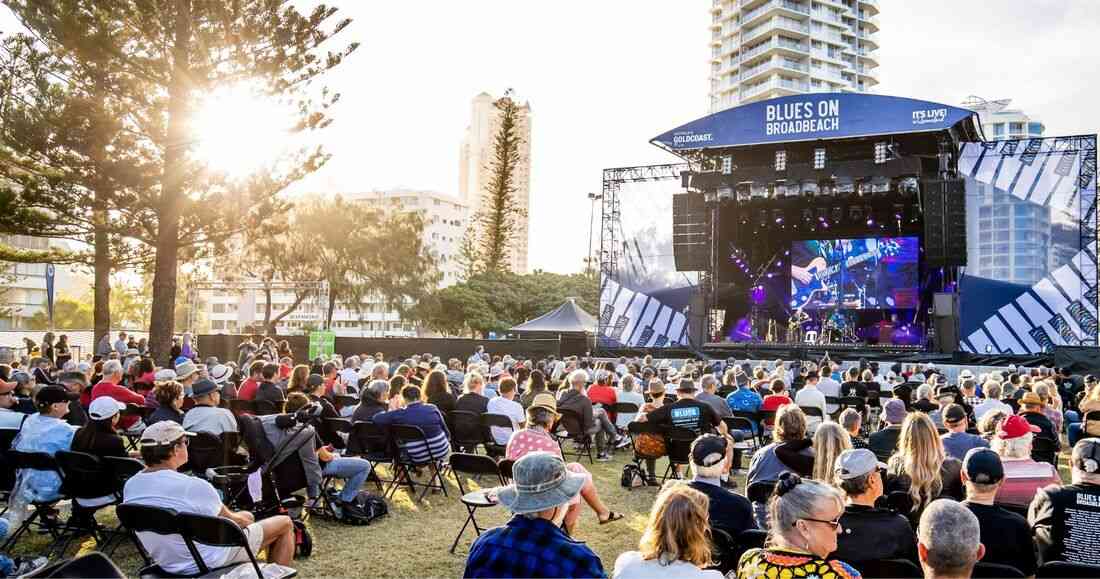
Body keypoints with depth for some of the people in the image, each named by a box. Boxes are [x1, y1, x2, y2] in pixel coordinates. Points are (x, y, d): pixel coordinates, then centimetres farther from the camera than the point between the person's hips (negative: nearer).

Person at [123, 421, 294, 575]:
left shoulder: (130, 486, -6)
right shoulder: (193, 486, -28)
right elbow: (230, 522, -12)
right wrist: (244, 521, 11)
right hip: (209, 562, -8)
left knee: (247, 515, 28)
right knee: (285, 523, 8)